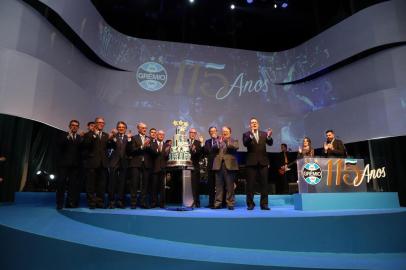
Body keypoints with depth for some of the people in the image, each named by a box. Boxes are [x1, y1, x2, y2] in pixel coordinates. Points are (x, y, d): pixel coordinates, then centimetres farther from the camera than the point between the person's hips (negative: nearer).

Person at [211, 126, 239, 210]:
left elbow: (236, 147, -9)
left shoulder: (234, 141, 12)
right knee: (219, 185, 4)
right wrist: (219, 142, -13)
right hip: (219, 165, 2)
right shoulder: (217, 140, 18)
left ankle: (230, 203, 6)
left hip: (229, 165, -2)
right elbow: (213, 148, 1)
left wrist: (227, 141, -17)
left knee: (230, 186, 0)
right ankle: (218, 203, 9)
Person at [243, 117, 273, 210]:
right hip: (251, 162, -2)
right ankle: (250, 204, 10)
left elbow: (270, 143, -3)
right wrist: (251, 135, -31)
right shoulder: (246, 134, 3)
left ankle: (264, 204, 11)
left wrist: (269, 137, -25)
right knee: (250, 184, 1)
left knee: (264, 183, 4)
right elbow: (245, 144, -15)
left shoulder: (264, 134, 11)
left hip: (263, 162, 2)